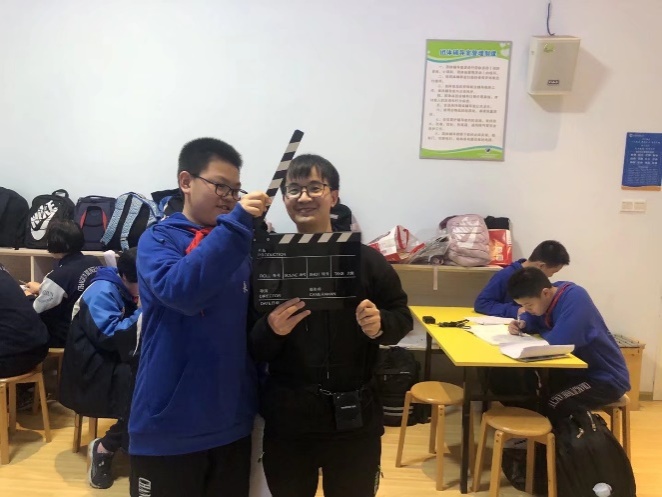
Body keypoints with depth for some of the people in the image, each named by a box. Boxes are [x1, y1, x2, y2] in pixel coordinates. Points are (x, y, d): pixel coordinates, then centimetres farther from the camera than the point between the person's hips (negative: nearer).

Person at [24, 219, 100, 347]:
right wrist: (42, 288, 23)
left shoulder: (58, 276, -24)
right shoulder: (94, 261, -4)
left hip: (68, 335, -7)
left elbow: (36, 312, -11)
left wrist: (28, 297, 11)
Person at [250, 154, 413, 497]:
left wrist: (380, 324, -18)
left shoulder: (366, 259, -4)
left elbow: (402, 317, 3)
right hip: (286, 417, 1)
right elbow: (252, 350, -4)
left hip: (354, 417, 0)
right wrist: (272, 330, -25)